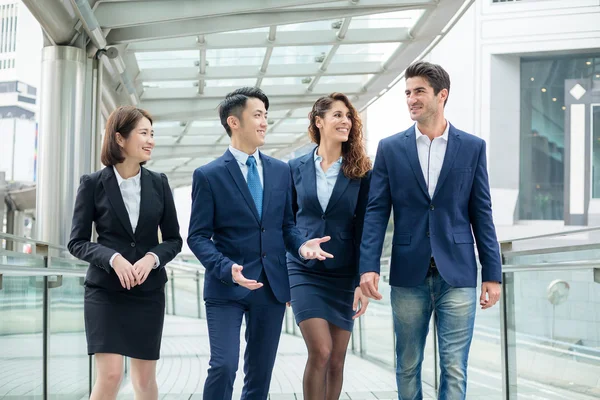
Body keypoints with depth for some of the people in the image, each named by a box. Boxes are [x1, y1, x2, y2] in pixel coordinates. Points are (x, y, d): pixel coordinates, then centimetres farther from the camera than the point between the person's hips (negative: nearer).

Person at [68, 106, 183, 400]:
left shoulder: (158, 183, 3)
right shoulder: (93, 184, -4)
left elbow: (174, 240, 8)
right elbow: (77, 242, -3)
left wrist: (152, 258, -13)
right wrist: (113, 258, -20)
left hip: (149, 291, 3)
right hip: (105, 290, -3)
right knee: (110, 375, -12)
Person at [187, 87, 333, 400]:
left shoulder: (280, 171, 9)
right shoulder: (208, 175, -4)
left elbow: (286, 224, 14)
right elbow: (198, 236, -5)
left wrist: (301, 244, -8)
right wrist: (227, 268, -21)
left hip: (271, 286, 4)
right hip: (226, 286, -4)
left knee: (260, 373, 11)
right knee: (223, 366, -14)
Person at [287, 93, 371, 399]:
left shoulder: (360, 172, 0)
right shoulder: (297, 167, 3)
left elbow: (364, 229, -2)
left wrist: (364, 282, -9)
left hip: (343, 273, 1)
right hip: (304, 270, -1)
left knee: (336, 360, 5)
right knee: (320, 351, -14)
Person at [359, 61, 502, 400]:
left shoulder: (473, 147, 4)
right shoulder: (390, 148, 5)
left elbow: (482, 214, 4)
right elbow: (376, 212, 1)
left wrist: (493, 274, 1)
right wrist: (368, 266, -9)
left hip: (457, 274, -1)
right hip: (409, 273, 1)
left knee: (454, 368, 1)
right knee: (407, 366, 9)